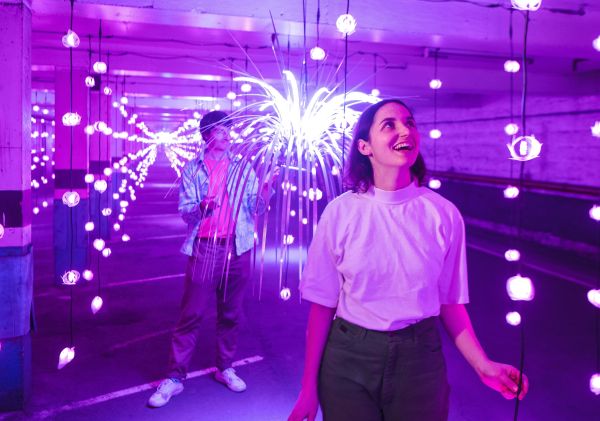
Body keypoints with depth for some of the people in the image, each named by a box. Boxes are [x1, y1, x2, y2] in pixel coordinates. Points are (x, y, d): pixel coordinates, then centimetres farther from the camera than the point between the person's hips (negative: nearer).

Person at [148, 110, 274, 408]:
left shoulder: (242, 167, 9)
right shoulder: (193, 168, 5)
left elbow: (256, 208, 3)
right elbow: (184, 211, -2)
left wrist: (266, 188, -17)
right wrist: (201, 207, -23)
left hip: (237, 248, 2)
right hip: (204, 249, -2)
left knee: (231, 313, 10)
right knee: (191, 314, -1)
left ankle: (225, 368, 24)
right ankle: (175, 377, 6)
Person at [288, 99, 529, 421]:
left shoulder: (444, 215, -7)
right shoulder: (340, 213, -9)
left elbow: (450, 302, 2)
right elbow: (322, 304, -5)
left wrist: (482, 365, -8)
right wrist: (309, 389, -3)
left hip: (418, 358, 1)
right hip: (348, 358, -1)